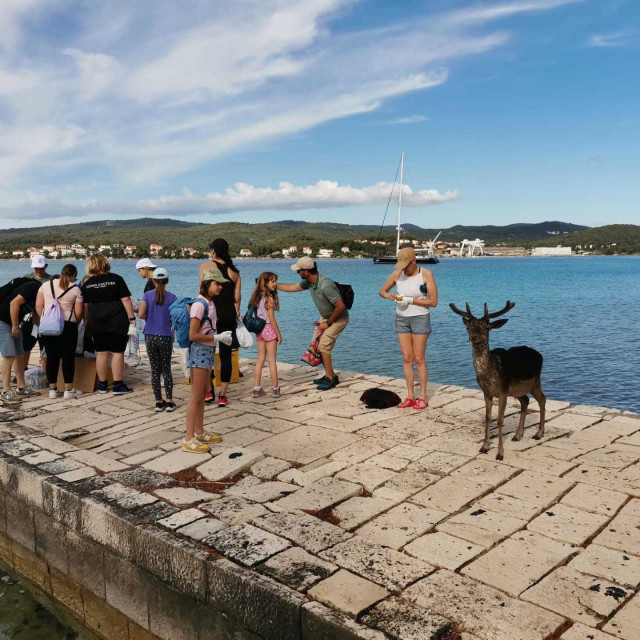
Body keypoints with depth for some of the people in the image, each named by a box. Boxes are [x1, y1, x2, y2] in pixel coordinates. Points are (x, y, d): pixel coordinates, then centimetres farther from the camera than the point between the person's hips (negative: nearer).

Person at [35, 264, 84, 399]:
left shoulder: (46, 285, 9)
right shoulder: (75, 289, -1)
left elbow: (38, 306, 6)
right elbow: (78, 312, -2)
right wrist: (75, 322, 15)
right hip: (68, 326, -3)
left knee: (52, 357, 9)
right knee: (68, 357, 4)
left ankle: (52, 389, 15)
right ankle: (69, 389, 8)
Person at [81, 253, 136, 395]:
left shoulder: (87, 283, 4)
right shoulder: (116, 279, -6)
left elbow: (85, 305, 9)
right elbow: (126, 299, -9)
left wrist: (87, 322, 20)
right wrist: (131, 317, -4)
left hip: (96, 323, 3)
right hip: (117, 322, -3)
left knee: (101, 353, 10)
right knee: (117, 353, 1)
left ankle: (102, 385, 17)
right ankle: (118, 385, 2)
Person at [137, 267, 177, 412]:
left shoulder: (147, 295, -3)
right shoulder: (172, 297, -5)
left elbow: (141, 314, -12)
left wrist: (150, 317, 8)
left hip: (150, 337, 1)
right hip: (166, 337, -1)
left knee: (155, 370, 8)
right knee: (166, 369, 10)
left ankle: (158, 401, 11)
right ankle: (169, 401, 5)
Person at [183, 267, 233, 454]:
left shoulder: (210, 303, 9)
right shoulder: (199, 304, -18)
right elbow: (193, 335, -21)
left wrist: (221, 337, 2)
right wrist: (217, 338, -18)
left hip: (208, 351, 9)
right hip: (199, 351, -9)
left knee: (203, 393, 16)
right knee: (196, 395, -5)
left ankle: (199, 432, 27)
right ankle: (188, 439, 2)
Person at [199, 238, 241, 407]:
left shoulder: (207, 266, -2)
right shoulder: (234, 271, 8)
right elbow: (237, 296, 4)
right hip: (229, 316, 3)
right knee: (226, 356, 6)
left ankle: (209, 391, 14)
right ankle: (222, 396, 9)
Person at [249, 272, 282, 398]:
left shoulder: (258, 297, 7)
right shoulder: (269, 298, -14)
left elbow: (257, 315, 8)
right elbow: (271, 319, -14)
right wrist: (279, 334, -7)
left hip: (259, 329, 7)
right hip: (269, 328, -7)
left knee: (260, 359, 11)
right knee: (272, 360, 1)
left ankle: (257, 389, 12)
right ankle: (276, 389, 8)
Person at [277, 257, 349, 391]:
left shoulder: (325, 285, -34)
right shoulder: (309, 282, -6)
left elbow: (341, 307, -30)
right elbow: (293, 287, 15)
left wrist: (328, 323, -18)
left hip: (338, 319, -9)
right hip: (325, 318, 9)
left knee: (323, 345, -16)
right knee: (315, 345, 7)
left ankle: (330, 378, -3)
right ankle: (331, 375, 16)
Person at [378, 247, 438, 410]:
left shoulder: (426, 274, -12)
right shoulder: (397, 274, -1)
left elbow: (433, 301, -13)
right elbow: (382, 291, 11)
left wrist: (411, 300, -19)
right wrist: (390, 296, -12)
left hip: (420, 318, -4)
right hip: (401, 318, 4)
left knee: (418, 359, -2)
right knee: (406, 358, 6)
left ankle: (423, 397, 9)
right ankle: (410, 396, 12)